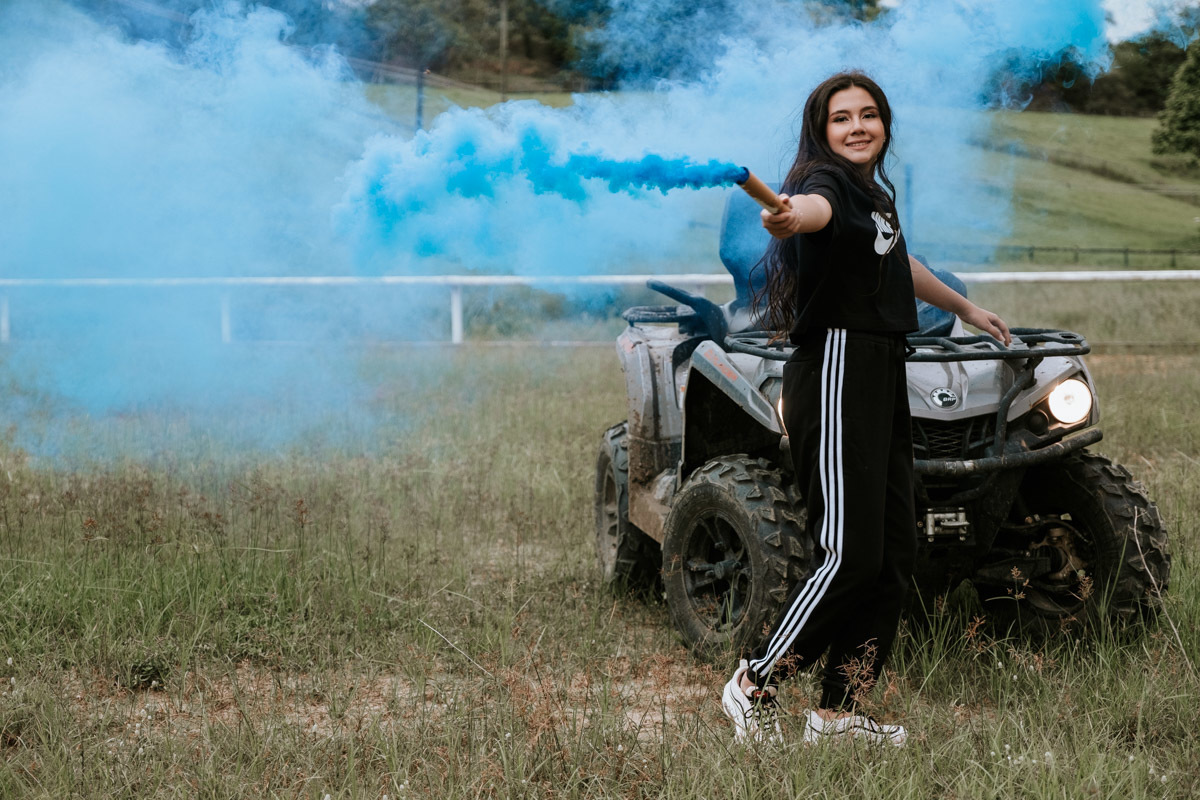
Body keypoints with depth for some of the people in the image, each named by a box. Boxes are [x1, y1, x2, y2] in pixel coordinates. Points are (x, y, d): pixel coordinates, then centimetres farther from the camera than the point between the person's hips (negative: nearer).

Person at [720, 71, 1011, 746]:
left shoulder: (879, 193, 18)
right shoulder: (826, 181, -10)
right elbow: (815, 206, -36)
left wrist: (964, 306, 51)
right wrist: (790, 215, -60)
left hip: (884, 375, 10)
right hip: (836, 375, -10)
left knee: (896, 557, 8)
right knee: (851, 557, -13)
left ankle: (840, 713, 14)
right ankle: (755, 686, 3)